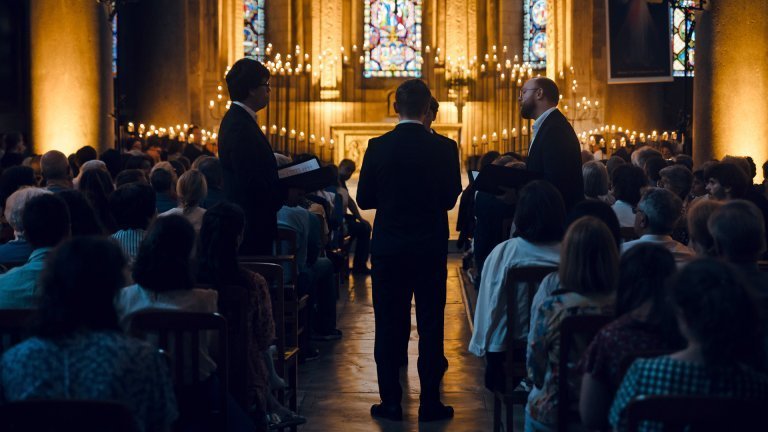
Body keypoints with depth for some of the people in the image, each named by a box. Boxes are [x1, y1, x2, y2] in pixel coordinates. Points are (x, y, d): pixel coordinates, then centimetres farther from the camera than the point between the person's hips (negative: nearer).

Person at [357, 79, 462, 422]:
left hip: (388, 248, 0)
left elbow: (364, 200, -2)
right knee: (430, 325, 8)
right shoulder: (443, 149, -7)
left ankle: (391, 402, 11)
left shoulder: (378, 147, -7)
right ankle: (430, 403, 10)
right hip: (430, 248, 0)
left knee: (389, 325, 8)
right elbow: (450, 199, 0)